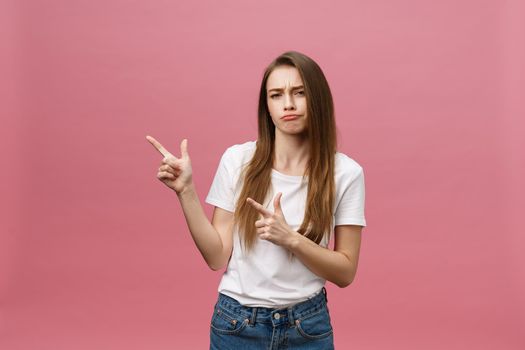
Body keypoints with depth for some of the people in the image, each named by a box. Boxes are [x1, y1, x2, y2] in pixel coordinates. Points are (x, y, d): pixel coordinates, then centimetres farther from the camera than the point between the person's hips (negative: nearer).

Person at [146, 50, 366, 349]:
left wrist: (291, 239, -21)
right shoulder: (238, 159, -9)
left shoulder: (345, 172, -10)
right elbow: (217, 257, -7)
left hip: (308, 326, 0)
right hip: (236, 323, 1)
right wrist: (186, 190, -16)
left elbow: (345, 272, -7)